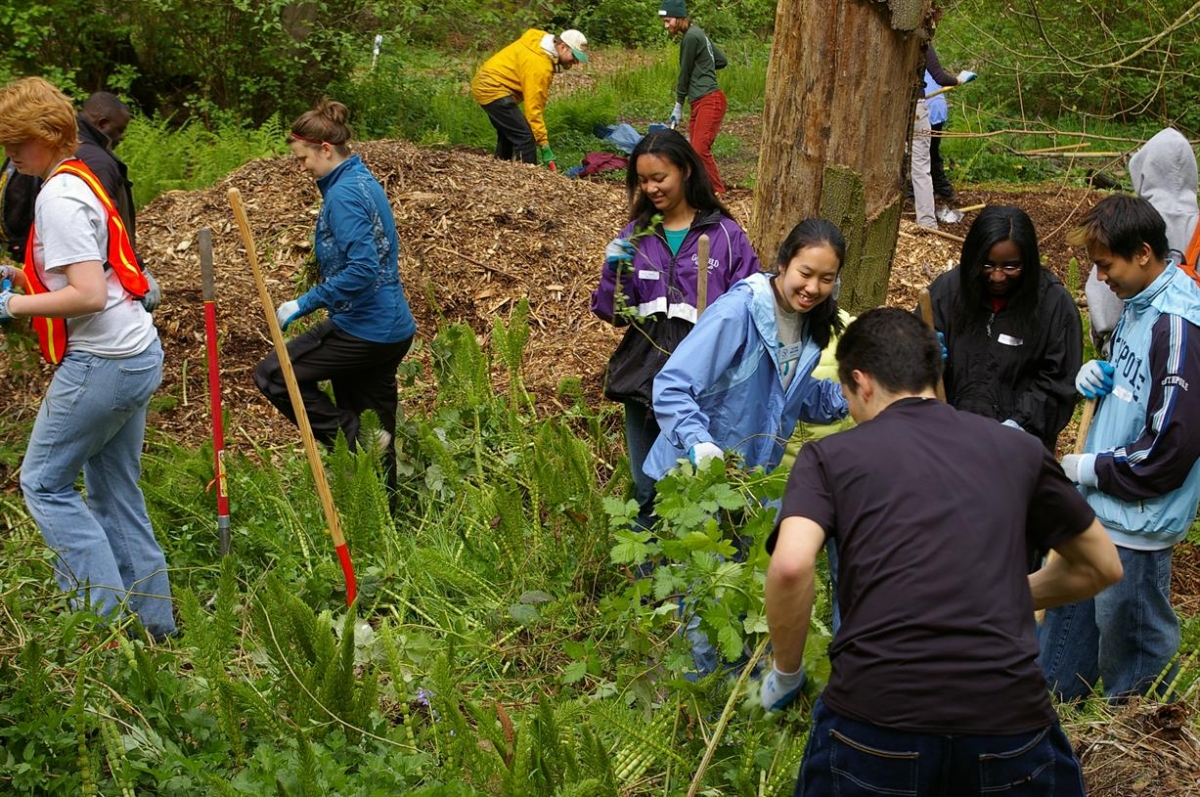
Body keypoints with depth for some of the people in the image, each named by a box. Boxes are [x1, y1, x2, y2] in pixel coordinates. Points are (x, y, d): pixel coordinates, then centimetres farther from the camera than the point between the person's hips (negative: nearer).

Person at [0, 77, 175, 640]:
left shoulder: (58, 197, -16)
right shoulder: (84, 182, 15)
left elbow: (89, 296, -23)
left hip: (100, 363, -10)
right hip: (138, 357, 10)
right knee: (115, 491, 14)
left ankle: (106, 611, 0)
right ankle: (152, 619, 18)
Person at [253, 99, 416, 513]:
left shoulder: (344, 194, -16)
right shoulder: (365, 181, 14)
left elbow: (362, 269, -27)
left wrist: (305, 303, -20)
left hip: (361, 330, -10)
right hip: (392, 329, 10)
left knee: (271, 375, 1)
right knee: (377, 436, 15)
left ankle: (356, 440, -3)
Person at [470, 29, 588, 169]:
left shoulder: (542, 39, 3)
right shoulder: (539, 66, -24)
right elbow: (533, 109, -24)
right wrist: (544, 146, -22)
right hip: (493, 89, -11)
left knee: (508, 135, 21)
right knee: (525, 138, -16)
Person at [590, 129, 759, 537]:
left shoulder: (724, 235, -3)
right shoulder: (635, 236, 7)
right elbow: (615, 313, 7)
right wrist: (615, 273, -11)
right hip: (645, 377, 4)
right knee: (647, 490, 14)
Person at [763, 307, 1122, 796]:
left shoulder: (830, 455, 7)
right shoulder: (1015, 449, 14)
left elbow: (791, 566, -11)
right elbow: (1102, 567, 24)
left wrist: (786, 671, 4)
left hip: (875, 721, -2)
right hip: (1010, 723, 2)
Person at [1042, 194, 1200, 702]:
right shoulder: (1137, 304, 6)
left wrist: (1095, 469, -14)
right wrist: (1097, 379, 2)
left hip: (1138, 519, -9)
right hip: (1098, 505, 10)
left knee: (1129, 631, 7)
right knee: (1069, 612, 22)